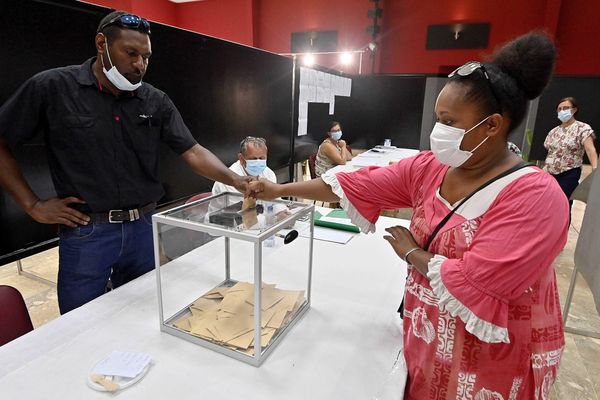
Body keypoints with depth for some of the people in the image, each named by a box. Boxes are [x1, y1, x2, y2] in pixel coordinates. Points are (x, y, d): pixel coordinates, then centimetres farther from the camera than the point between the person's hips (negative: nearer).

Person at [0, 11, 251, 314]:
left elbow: (193, 152, -4)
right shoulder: (52, 87, -6)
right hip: (86, 233, -2)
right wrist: (34, 206, -5)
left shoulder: (156, 101, 1)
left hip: (145, 228, 3)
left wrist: (235, 180, -21)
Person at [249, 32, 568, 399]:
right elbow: (359, 185, -7)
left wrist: (411, 253, -17)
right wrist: (281, 190, -6)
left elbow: (474, 285, -31)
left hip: (491, 358, -5)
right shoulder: (428, 168, -7)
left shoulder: (535, 196, -25)